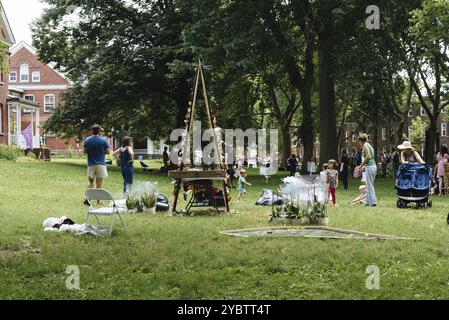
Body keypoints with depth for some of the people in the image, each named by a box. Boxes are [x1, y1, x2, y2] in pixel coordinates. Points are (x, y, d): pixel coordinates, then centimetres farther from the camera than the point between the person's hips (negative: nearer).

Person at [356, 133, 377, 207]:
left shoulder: (365, 145, -9)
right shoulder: (368, 145, 19)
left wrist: (361, 165, -12)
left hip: (370, 167, -10)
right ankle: (368, 202, 16)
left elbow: (368, 157, -20)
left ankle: (373, 202, -5)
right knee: (369, 185, 13)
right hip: (373, 166, 10)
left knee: (370, 186, -6)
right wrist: (363, 167, 20)